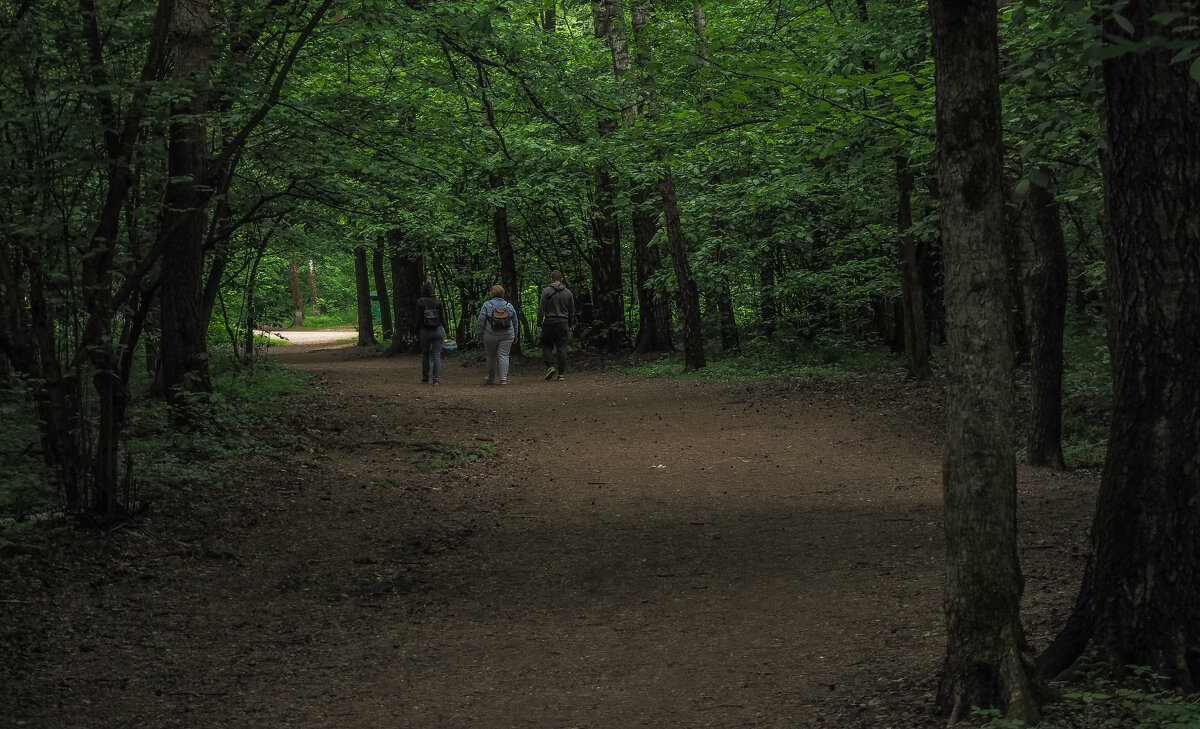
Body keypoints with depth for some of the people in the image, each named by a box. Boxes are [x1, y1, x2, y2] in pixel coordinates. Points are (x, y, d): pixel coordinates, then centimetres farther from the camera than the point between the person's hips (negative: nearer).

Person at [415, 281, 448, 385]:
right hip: (438, 330, 1)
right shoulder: (438, 301, -1)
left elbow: (418, 319, -5)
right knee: (436, 355, 1)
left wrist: (417, 331, 4)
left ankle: (425, 377, 22)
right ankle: (437, 378, -8)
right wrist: (447, 330, 7)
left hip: (425, 331, -1)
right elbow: (443, 318, -1)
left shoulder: (420, 302, -7)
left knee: (425, 354, 15)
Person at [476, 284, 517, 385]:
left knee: (491, 357, 10)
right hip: (507, 335, 1)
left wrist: (480, 334, 5)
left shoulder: (487, 305, -4)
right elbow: (515, 322, 14)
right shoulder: (509, 306, 6)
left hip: (490, 335, -1)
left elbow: (481, 322, -5)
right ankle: (503, 379, -13)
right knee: (503, 356, -2)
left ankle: (491, 379, 21)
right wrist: (515, 335, 24)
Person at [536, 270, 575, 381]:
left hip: (550, 322, -3)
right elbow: (572, 311, 13)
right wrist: (569, 325, 22)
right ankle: (561, 373, 3)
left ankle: (550, 366, -9)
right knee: (562, 348, 4)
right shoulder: (568, 292, 8)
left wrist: (539, 324, -3)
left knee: (546, 345, 10)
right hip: (563, 323, 3)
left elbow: (541, 309, -7)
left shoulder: (546, 291, -4)